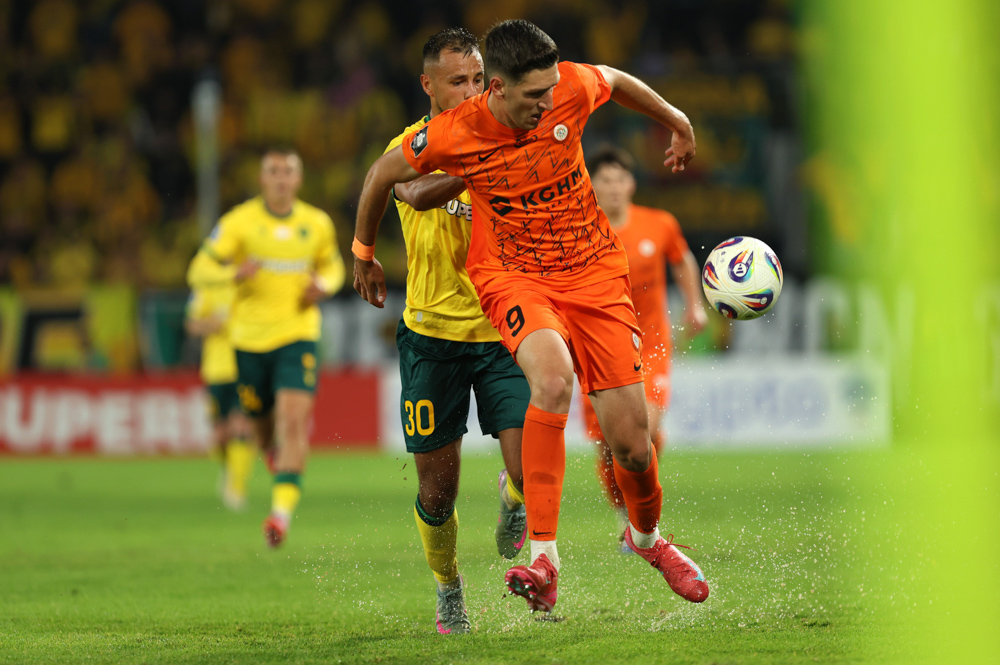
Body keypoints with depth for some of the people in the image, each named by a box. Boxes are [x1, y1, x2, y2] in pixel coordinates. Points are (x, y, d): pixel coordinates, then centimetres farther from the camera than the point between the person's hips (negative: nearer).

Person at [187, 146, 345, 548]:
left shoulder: (317, 224, 4)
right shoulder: (240, 222, -4)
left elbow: (332, 264, 23)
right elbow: (199, 271, -5)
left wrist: (324, 285, -1)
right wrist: (235, 274, -25)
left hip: (298, 336, 0)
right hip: (250, 339, 0)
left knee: (292, 419, -19)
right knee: (263, 424, 9)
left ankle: (283, 509, -25)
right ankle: (278, 458, 47)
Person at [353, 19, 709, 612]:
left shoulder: (572, 88, -15)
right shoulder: (452, 136, -18)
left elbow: (616, 81, 10)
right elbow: (384, 173, 1)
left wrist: (677, 124, 28)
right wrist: (364, 254, 16)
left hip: (595, 269, 3)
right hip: (512, 273, -2)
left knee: (631, 442, -2)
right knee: (554, 378, -36)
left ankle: (647, 535, 35)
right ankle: (544, 559, -36)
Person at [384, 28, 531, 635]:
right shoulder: (410, 148, -4)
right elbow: (418, 195, -29)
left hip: (502, 329, 1)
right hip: (433, 333, -1)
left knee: (532, 474, -13)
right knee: (438, 489, 3)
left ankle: (512, 505, 25)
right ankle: (448, 589, 31)